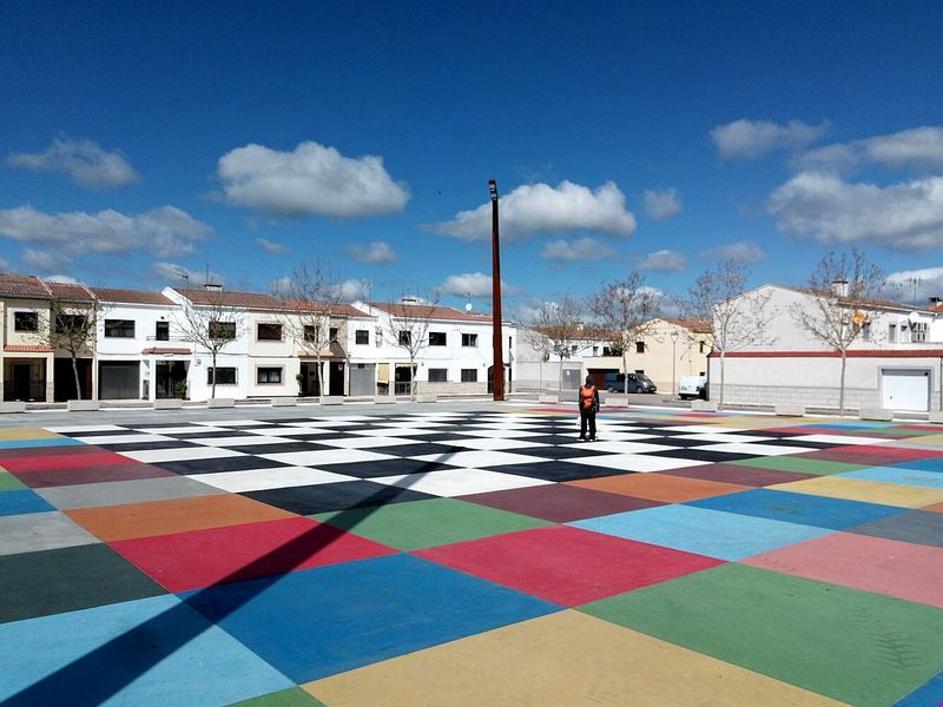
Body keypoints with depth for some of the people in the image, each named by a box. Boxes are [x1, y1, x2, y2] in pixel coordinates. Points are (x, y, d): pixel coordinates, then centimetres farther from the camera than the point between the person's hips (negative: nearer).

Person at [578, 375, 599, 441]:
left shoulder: (582, 388, -1)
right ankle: (592, 437, 4)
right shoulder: (594, 388, -6)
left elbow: (580, 399, 4)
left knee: (583, 423, 6)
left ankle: (582, 436, 6)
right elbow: (597, 399, -3)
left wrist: (580, 408, 11)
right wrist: (597, 408, 3)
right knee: (592, 423, 4)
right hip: (591, 408, -1)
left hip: (583, 408, 1)